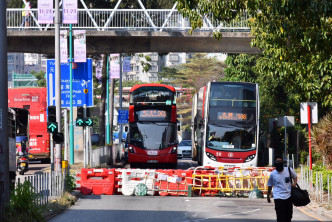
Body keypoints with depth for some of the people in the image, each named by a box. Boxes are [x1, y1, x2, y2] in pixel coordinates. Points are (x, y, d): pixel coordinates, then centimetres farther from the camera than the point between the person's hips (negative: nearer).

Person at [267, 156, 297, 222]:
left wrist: (294, 183, -2)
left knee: (288, 216, 12)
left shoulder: (289, 170, 0)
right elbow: (270, 186, 12)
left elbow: (295, 176, 19)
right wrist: (268, 196, 19)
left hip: (288, 197, 2)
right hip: (278, 198, -2)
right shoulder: (273, 174, -1)